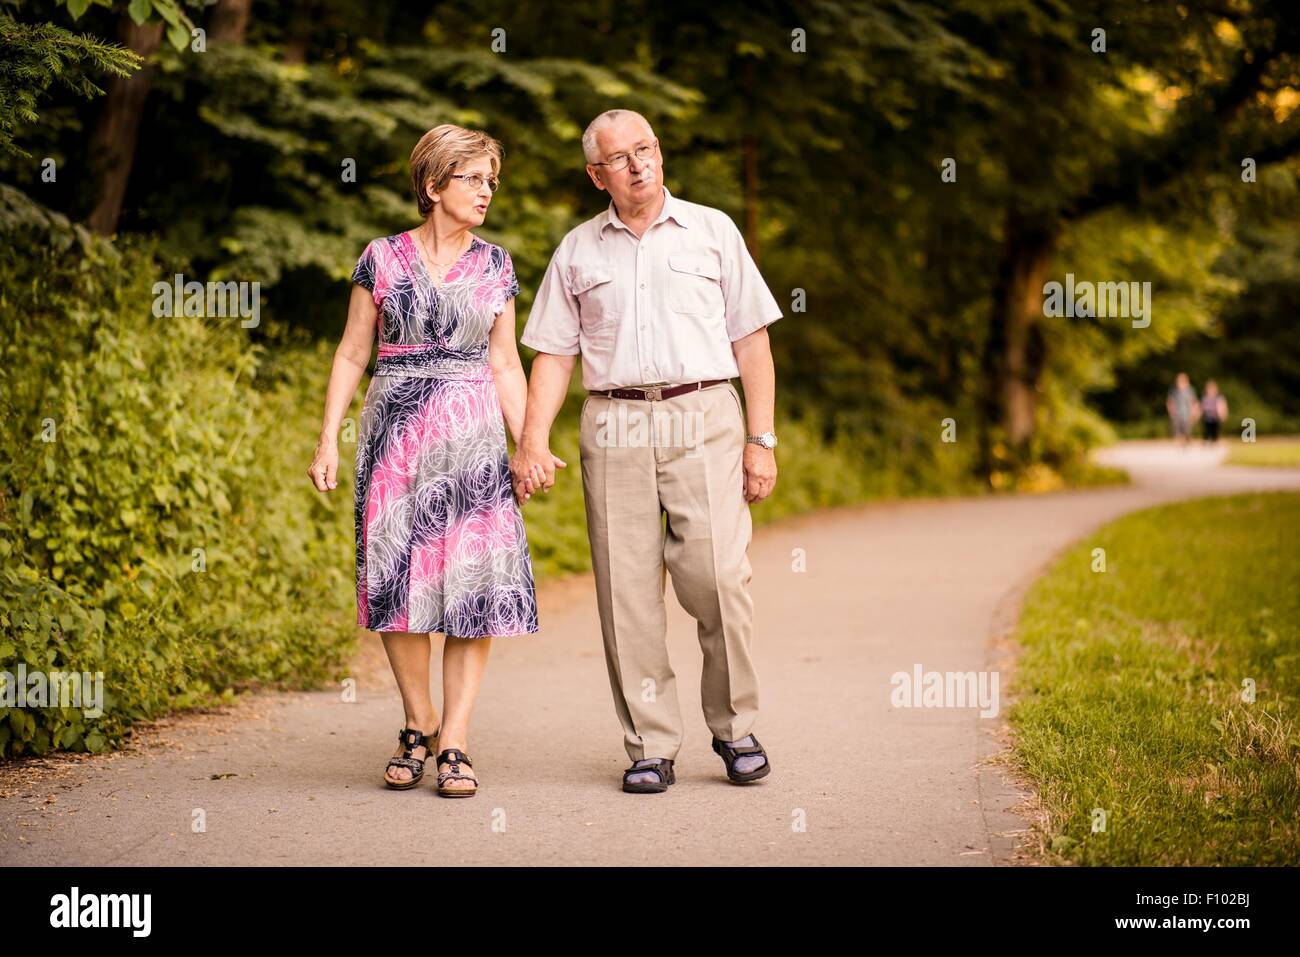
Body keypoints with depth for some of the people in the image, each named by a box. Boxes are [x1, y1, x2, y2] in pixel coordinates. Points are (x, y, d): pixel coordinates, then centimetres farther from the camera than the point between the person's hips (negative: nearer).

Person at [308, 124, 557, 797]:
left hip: (472, 437, 1)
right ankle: (419, 726, 14)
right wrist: (328, 438, 0)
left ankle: (454, 742, -2)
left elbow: (504, 364, 11)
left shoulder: (494, 265, 9)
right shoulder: (383, 258, 5)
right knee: (397, 579, -2)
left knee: (474, 584, -6)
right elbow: (352, 353, 7)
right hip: (396, 432, -1)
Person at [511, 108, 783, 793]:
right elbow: (553, 354, 12)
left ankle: (734, 728, 6)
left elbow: (752, 341, 9)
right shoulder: (578, 251, 15)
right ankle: (651, 747, 5)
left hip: (703, 416, -2)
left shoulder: (712, 231, 11)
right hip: (614, 423, 2)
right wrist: (532, 441, -1)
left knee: (718, 576, -13)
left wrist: (762, 440, 2)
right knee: (627, 591, -2)